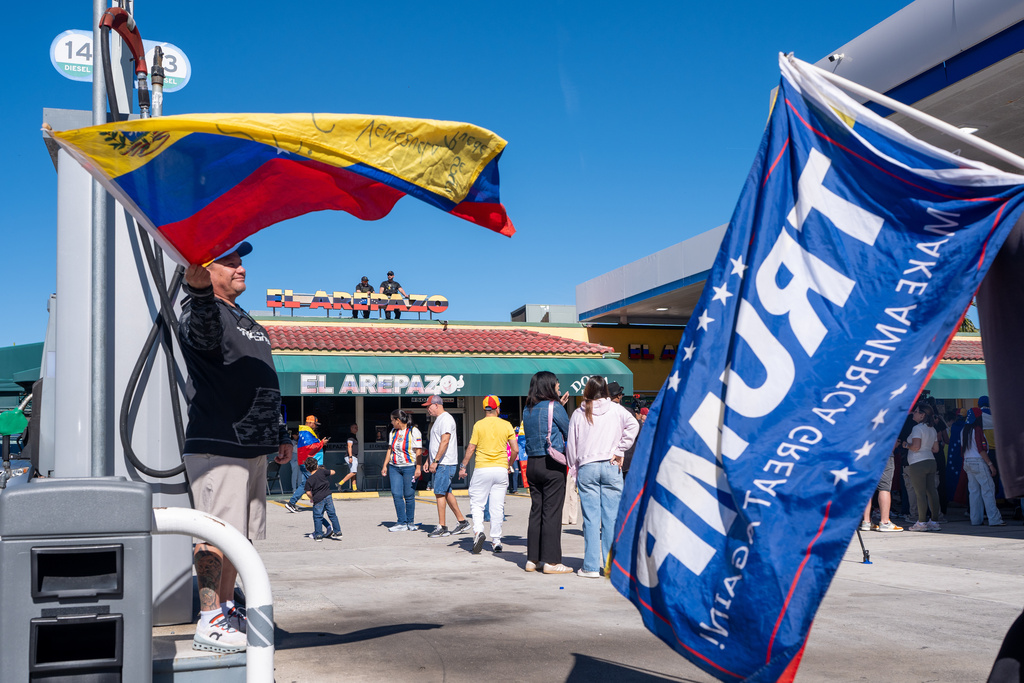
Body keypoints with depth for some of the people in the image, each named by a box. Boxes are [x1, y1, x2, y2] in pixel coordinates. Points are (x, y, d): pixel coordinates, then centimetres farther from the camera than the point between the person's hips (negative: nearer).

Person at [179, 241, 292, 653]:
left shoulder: (249, 324, 23)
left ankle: (225, 611, 23)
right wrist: (198, 290, -56)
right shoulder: (202, 311, -6)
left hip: (254, 449, 9)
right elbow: (203, 329, -35)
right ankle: (209, 623, -1)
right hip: (217, 447, -9)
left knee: (240, 537, 13)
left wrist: (280, 434, 24)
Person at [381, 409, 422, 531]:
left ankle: (410, 523, 12)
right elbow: (390, 449, 19)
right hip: (395, 467, 6)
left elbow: (418, 451, -8)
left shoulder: (414, 431, -5)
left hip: (409, 467, -6)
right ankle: (402, 523, 3)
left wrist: (418, 468, -14)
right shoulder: (393, 431, 14)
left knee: (409, 495, -2)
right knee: (396, 494, -3)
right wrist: (385, 466, 14)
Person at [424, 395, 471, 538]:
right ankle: (462, 521, 18)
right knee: (446, 493, 12)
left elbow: (445, 441, -22)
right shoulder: (438, 419, 19)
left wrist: (436, 461, -24)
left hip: (445, 464, -10)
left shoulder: (446, 419, -14)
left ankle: (442, 527, -6)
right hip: (440, 464, 10)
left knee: (440, 493, -9)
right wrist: (429, 460, 22)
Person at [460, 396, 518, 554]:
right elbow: (515, 450, 2)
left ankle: (478, 530, -17)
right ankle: (496, 540, 10)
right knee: (497, 506, 8)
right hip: (501, 469, 2)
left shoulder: (479, 425, -2)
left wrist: (463, 467, 6)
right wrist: (509, 465, 18)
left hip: (482, 469, -2)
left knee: (477, 503, 6)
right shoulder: (506, 425, 3)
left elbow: (471, 448, -3)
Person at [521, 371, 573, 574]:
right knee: (552, 512, -3)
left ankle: (533, 559, 15)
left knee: (536, 510, 11)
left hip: (532, 464, 7)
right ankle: (551, 561, -1)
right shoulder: (554, 407, -9)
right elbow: (569, 431, -1)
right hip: (552, 465, -7)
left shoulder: (527, 410, 11)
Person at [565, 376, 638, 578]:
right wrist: (619, 451, -7)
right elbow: (633, 425, -12)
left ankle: (591, 566, 2)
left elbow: (571, 445, 7)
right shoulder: (615, 410, 3)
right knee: (611, 516, 3)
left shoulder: (578, 414, 4)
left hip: (586, 468, 0)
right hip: (611, 468, 0)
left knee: (590, 518, 1)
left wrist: (574, 467, 17)